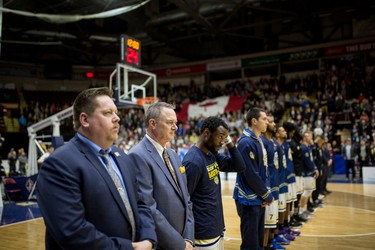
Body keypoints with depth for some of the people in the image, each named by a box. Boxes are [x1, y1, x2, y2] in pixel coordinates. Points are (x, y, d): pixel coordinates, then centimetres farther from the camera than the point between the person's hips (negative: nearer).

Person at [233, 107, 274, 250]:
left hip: (259, 198, 9)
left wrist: (265, 194, 3)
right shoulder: (246, 143, -20)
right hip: (249, 199, -9)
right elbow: (251, 175, -22)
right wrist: (267, 195, -11)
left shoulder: (258, 140, 10)